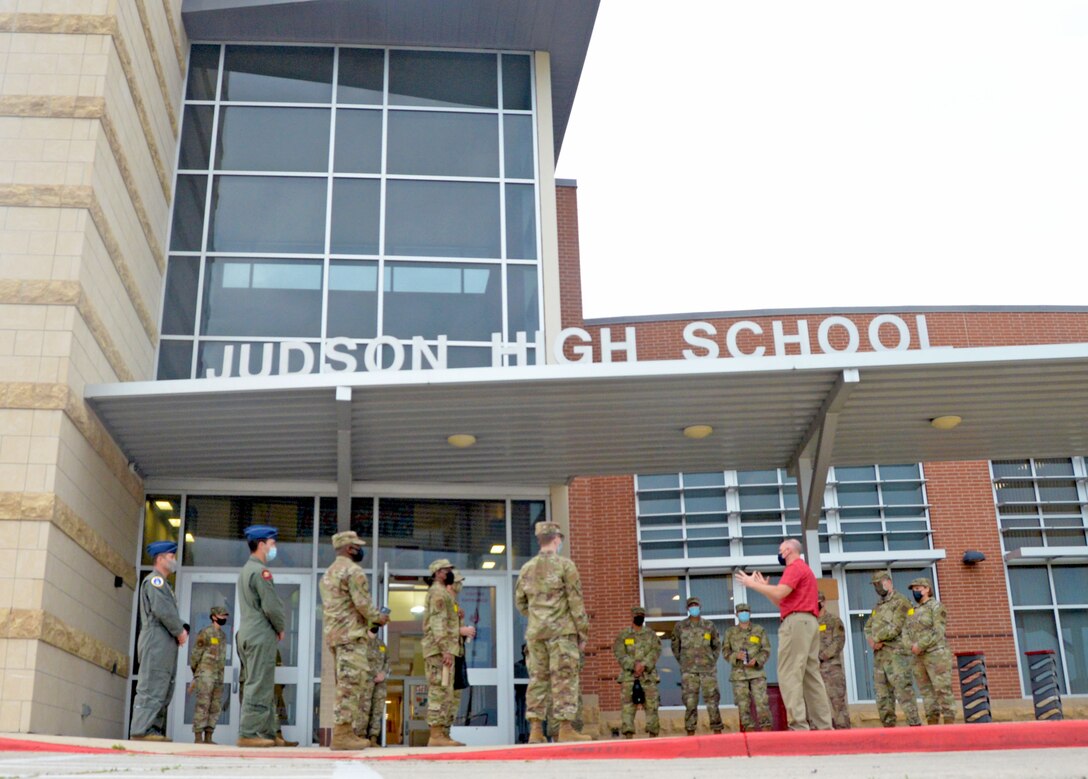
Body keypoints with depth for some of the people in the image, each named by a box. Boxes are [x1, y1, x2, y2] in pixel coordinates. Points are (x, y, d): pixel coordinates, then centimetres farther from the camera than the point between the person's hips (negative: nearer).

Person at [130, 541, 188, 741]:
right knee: (152, 688, -12)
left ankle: (155, 730, 9)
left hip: (166, 644, 10)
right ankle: (141, 730, -13)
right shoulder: (154, 580, -5)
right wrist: (180, 631, -9)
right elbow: (162, 610, -16)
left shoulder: (163, 584, 27)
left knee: (164, 690, 8)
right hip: (156, 642, -10)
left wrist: (182, 629, 7)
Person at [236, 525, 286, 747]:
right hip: (261, 635, -10)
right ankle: (248, 733, -7)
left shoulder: (245, 570, 19)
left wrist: (275, 628, 16)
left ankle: (268, 733, 16)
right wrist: (281, 628, -2)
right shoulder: (261, 571, -13)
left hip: (247, 634, 10)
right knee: (258, 686, -8)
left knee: (263, 687, 12)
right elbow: (272, 606, -18)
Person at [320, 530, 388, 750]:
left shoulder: (328, 573, 20)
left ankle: (356, 733, 15)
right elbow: (363, 603, -18)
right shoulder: (353, 571, -10)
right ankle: (342, 735, -10)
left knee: (363, 682, 14)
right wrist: (378, 617, 1)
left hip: (333, 635, 10)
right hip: (352, 635, -10)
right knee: (351, 685, -9)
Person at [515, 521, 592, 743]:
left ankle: (535, 731, 6)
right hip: (562, 631, -5)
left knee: (537, 678, 7)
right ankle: (565, 730, -6)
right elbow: (576, 602, -7)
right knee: (565, 679, -4)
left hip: (535, 633, 5)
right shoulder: (565, 565, -5)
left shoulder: (527, 569, 11)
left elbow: (520, 602, 17)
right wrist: (583, 634, -2)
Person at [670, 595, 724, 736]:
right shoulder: (680, 626, 4)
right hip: (688, 671, 0)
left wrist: (712, 661, 8)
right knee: (690, 702, -2)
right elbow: (675, 647, 13)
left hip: (708, 669, 1)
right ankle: (690, 732, 2)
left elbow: (717, 645, 17)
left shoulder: (709, 625, 6)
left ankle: (717, 730, 5)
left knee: (712, 700, 0)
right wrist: (682, 662, 6)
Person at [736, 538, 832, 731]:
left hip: (796, 622, -10)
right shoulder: (804, 568, 27)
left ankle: (799, 726, -19)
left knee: (789, 675, -13)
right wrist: (763, 587, 20)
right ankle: (824, 726, 4)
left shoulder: (795, 567, -4)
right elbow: (781, 600, 24)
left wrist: (753, 584, -7)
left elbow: (779, 593, -17)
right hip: (809, 622, 10)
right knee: (811, 676, 7)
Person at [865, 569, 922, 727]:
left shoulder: (900, 602, -4)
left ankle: (915, 725, -12)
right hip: (879, 655, 8)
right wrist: (872, 641, -1)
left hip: (896, 653, -8)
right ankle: (888, 726, 11)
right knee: (883, 695, 7)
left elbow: (894, 628, -13)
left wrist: (876, 638, -6)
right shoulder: (878, 606, 21)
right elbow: (867, 627, 20)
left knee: (903, 691, -13)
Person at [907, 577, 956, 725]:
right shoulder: (915, 611, 19)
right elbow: (912, 634, 19)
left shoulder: (936, 606, -4)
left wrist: (920, 646, -15)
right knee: (927, 692, 5)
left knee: (943, 690, -8)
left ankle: (950, 727, -8)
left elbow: (938, 633, -12)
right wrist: (912, 646, -1)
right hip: (920, 658, 8)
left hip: (936, 655, -7)